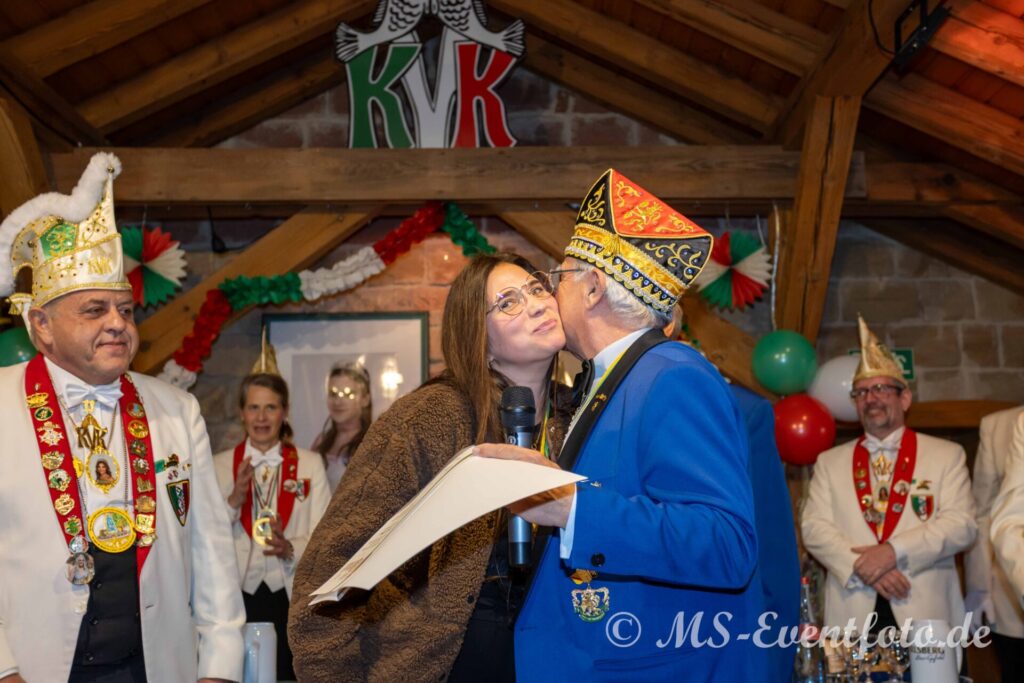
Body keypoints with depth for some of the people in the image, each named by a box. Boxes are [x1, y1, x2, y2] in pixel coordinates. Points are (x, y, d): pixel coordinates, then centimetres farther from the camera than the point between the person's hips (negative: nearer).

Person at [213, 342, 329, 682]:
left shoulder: (309, 464, 5)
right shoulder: (219, 465, 7)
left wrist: (290, 549, -20)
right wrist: (233, 500, -13)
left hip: (292, 598, 0)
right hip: (236, 597, 0)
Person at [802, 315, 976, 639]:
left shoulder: (947, 455, 8)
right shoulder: (830, 462, 12)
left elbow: (962, 524, -3)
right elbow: (814, 527, 3)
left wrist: (894, 551, -16)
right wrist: (864, 567, -14)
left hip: (926, 615, -1)